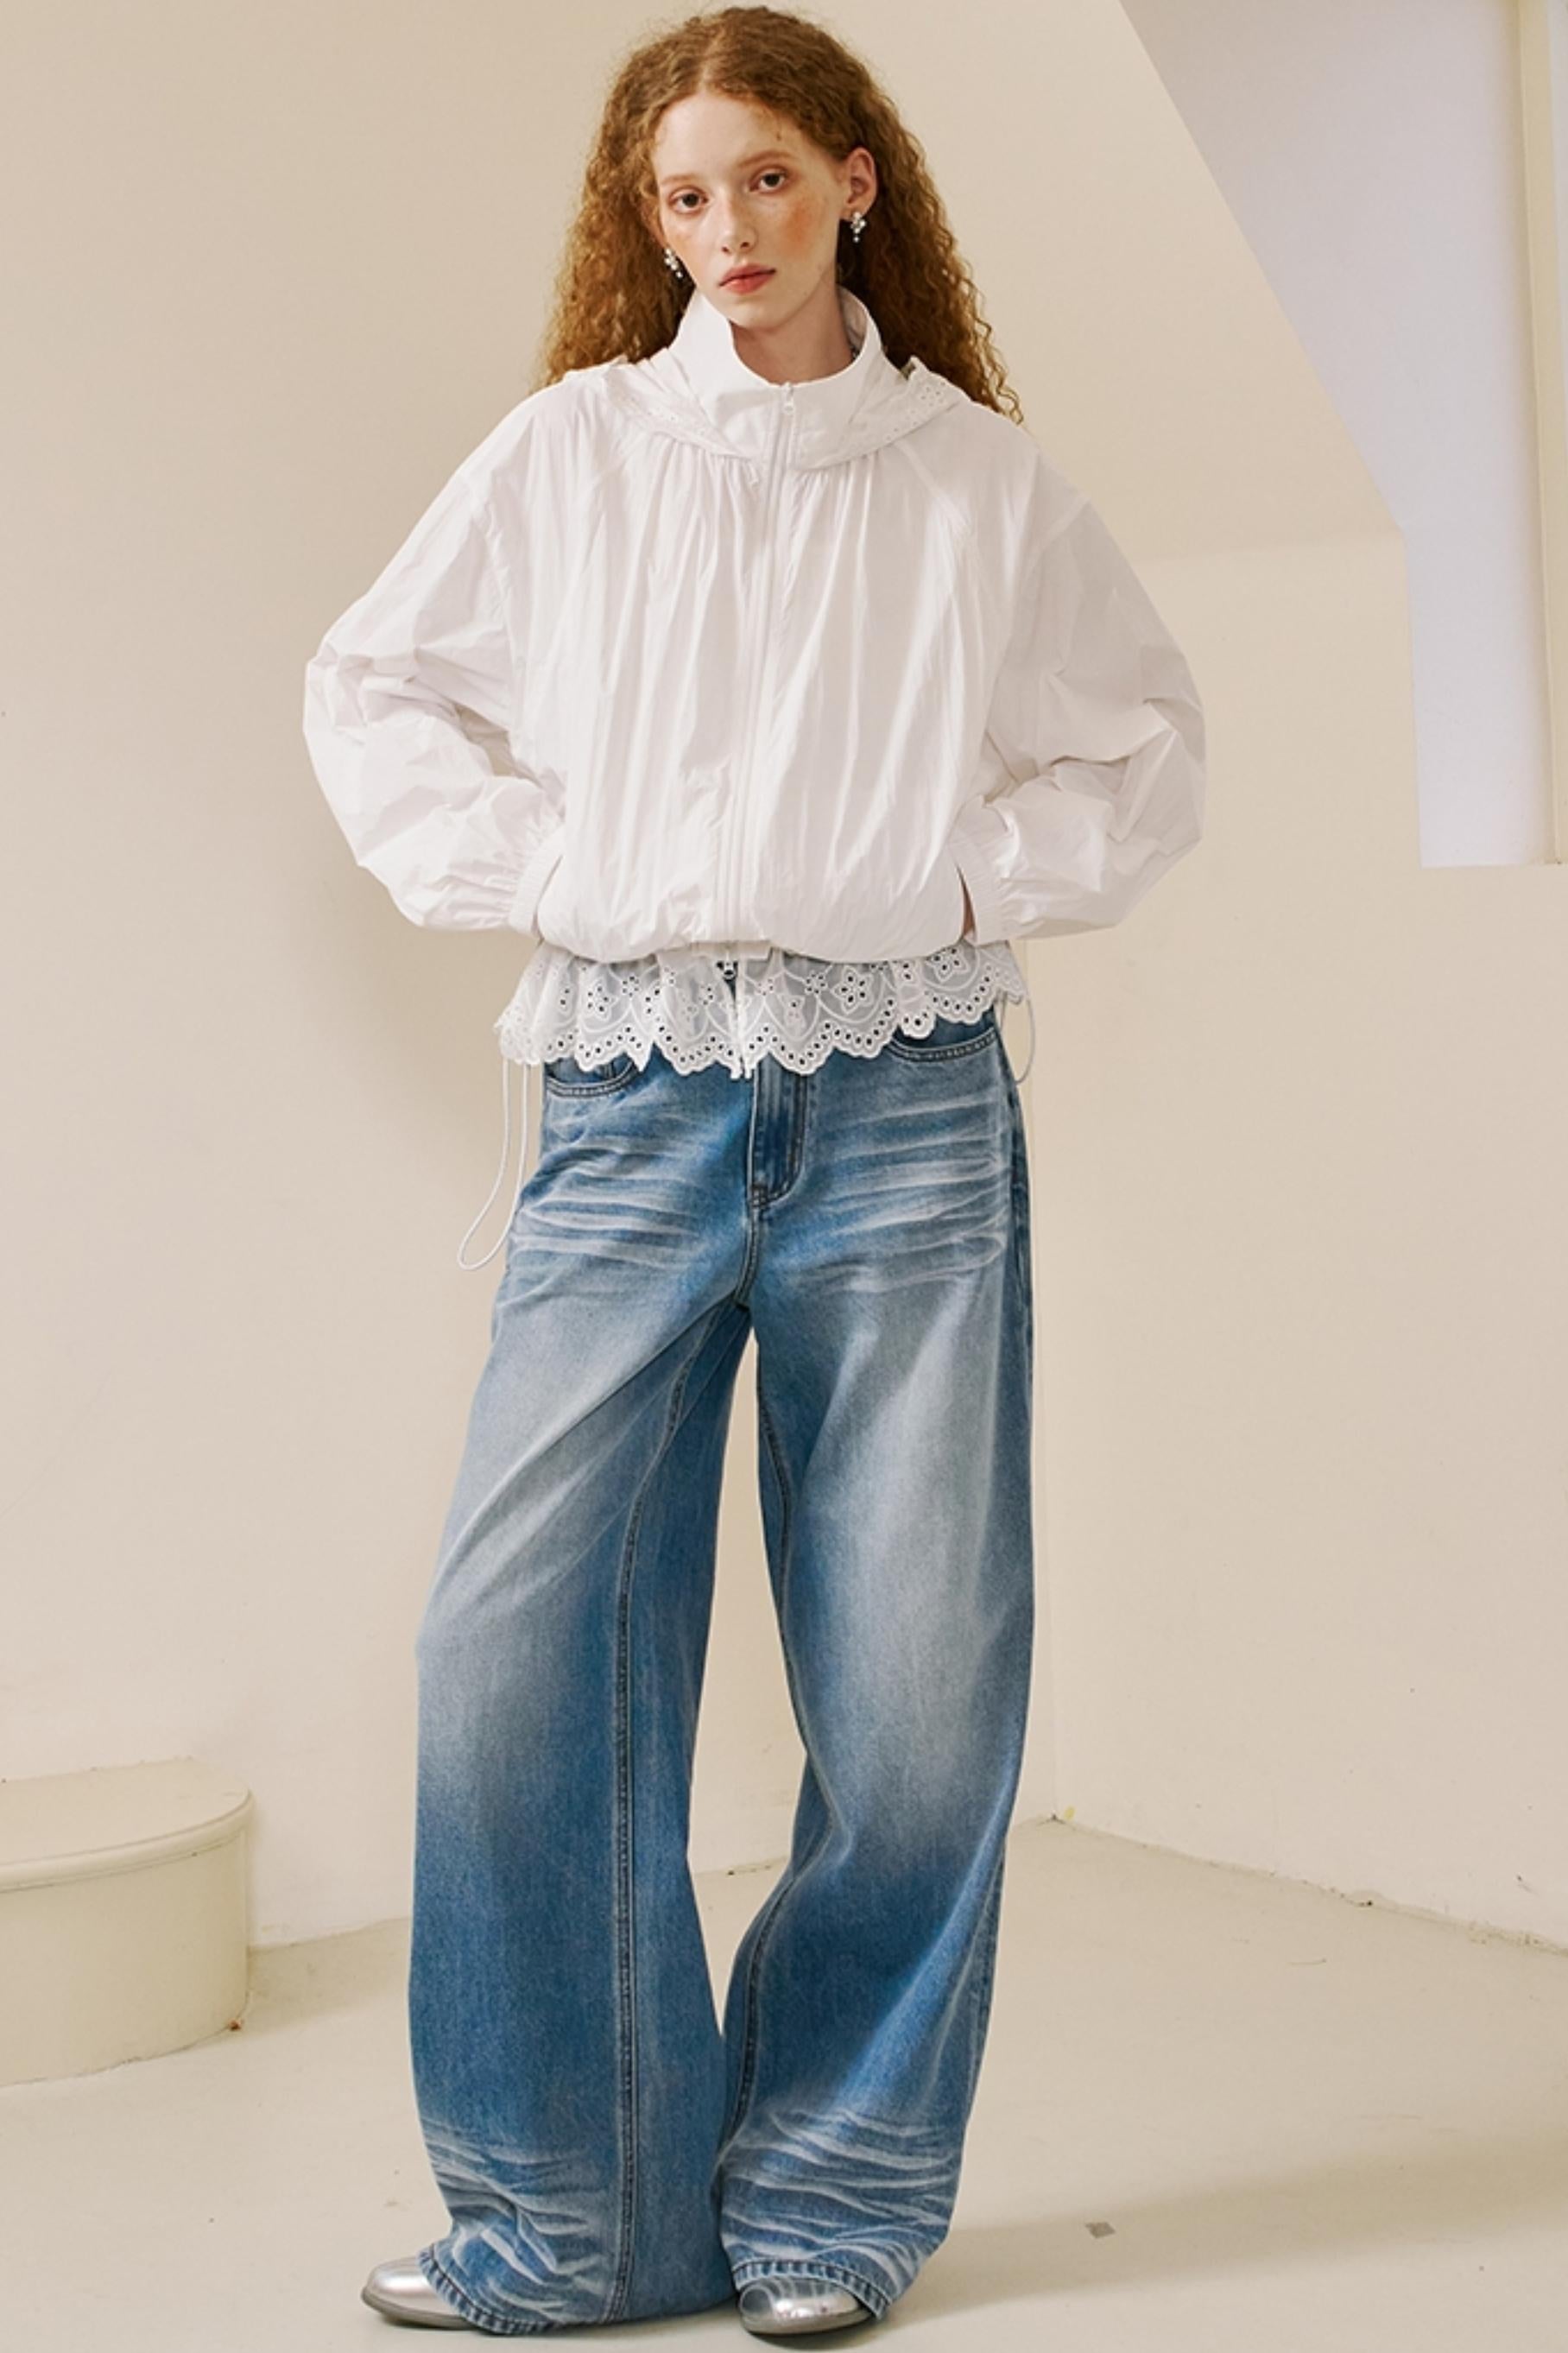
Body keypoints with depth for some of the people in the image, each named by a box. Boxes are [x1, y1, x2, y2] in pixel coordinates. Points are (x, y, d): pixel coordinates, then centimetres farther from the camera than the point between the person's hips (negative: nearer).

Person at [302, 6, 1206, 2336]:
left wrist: (974, 881, 2)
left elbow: (1147, 748, 17)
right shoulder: (573, 452, 8)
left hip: (911, 1109, 0)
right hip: (636, 1102, 0)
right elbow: (372, 695, 14)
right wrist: (551, 874, 2)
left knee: (919, 1665, 0)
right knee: (520, 1636, -7)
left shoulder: (983, 482, 9)